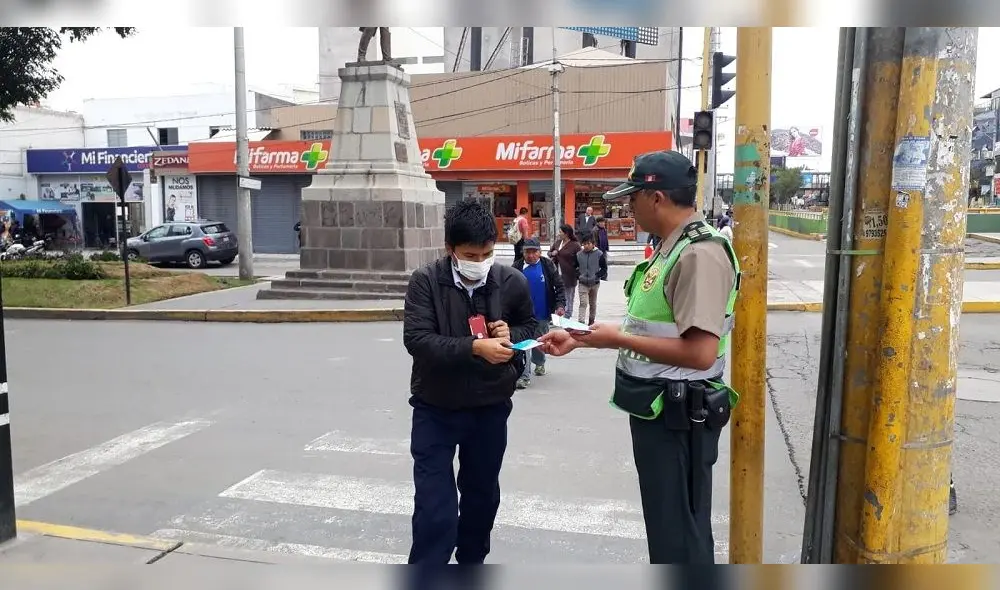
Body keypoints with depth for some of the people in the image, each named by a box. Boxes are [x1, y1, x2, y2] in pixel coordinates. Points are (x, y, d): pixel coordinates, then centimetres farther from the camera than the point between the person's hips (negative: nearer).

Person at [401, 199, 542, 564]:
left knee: (482, 494, 20)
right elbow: (417, 339, -22)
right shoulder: (425, 282, -13)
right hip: (435, 410, -3)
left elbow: (530, 327, 9)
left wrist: (512, 335, -14)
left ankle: (472, 564, 44)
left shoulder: (512, 282, -7)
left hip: (490, 407, 3)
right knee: (434, 505, -3)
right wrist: (474, 347, -32)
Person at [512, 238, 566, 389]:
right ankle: (525, 376, -3)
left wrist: (560, 305, -13)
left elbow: (559, 287, -2)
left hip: (542, 314, 1)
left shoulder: (548, 265, -4)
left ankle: (539, 363, 44)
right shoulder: (517, 267, -3)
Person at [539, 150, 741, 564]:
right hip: (657, 409, 10)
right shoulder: (671, 249, 11)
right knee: (666, 523, 25)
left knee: (679, 532, 4)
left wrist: (618, 339, -20)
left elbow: (700, 352, -29)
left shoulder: (699, 254, -21)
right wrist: (578, 339, 12)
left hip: (677, 414, -10)